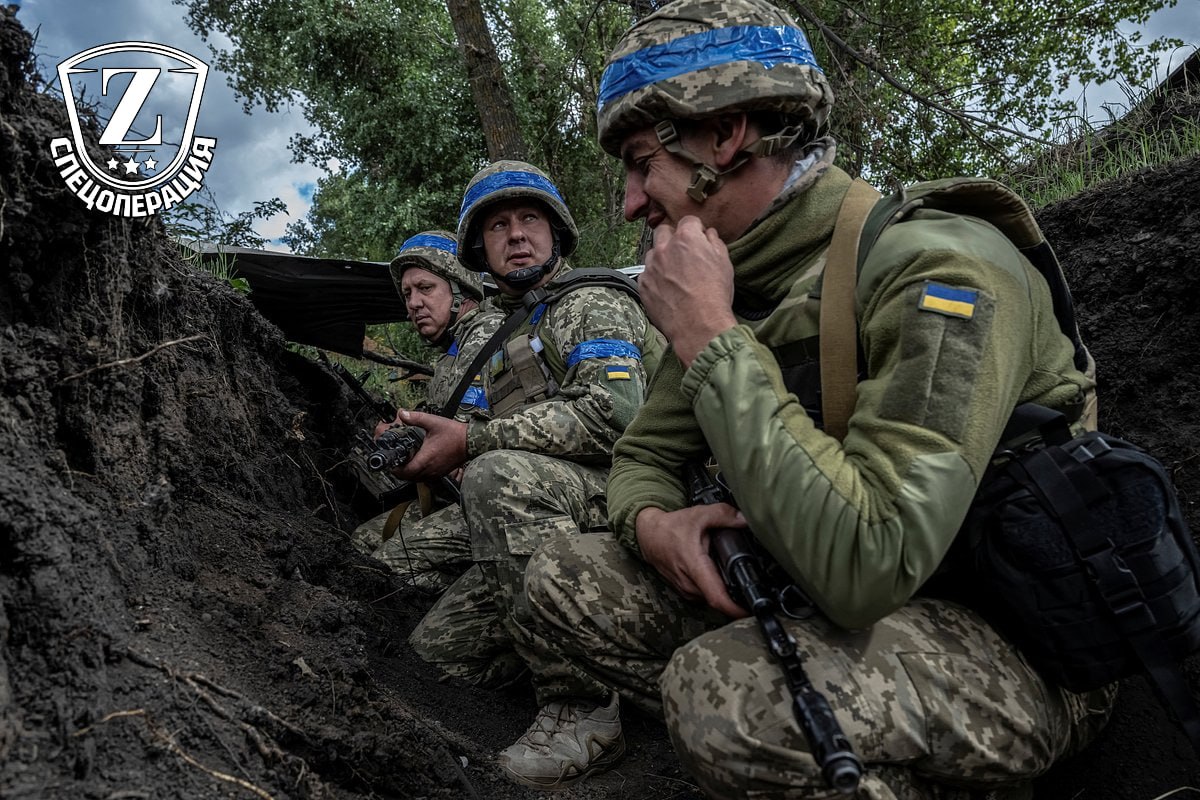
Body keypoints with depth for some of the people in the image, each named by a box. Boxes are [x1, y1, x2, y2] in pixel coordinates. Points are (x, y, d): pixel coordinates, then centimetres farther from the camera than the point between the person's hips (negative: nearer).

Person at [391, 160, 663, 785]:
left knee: (501, 474, -35)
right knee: (437, 649, 0)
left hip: (626, 496, -8)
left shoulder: (594, 303, -4)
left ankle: (583, 708, -27)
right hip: (544, 525, 8)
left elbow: (610, 412, -23)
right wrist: (422, 453, 0)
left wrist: (470, 440, -21)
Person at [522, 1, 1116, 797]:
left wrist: (707, 338, -29)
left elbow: (866, 570, -35)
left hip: (1027, 650, -6)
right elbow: (644, 454, 9)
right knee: (565, 576, -2)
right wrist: (652, 522, -17)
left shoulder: (943, 271, -25)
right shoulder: (737, 283, 0)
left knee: (723, 685, -35)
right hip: (816, 599, 7)